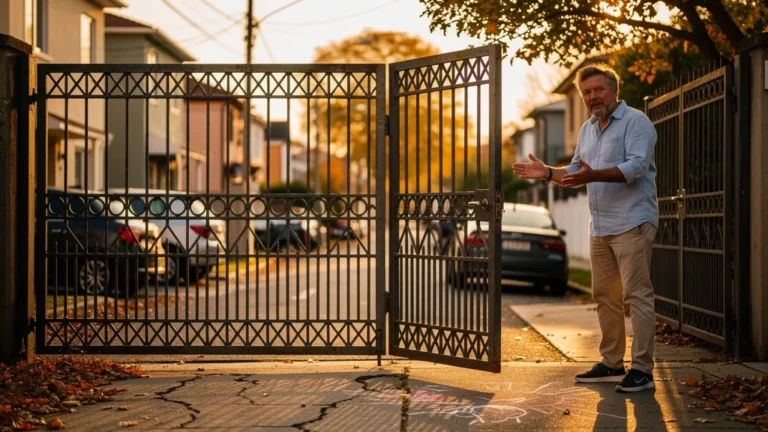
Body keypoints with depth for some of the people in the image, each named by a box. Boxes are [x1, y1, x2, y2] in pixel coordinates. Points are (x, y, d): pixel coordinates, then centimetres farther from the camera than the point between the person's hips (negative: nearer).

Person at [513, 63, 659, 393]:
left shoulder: (635, 122, -8)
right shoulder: (587, 129, 18)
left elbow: (637, 166, -21)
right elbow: (577, 172, 24)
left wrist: (594, 175, -32)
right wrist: (547, 173, 8)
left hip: (632, 223, -8)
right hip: (600, 227, 8)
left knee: (636, 295, -8)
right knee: (604, 296, 11)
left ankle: (642, 370, -4)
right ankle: (612, 364, 19)